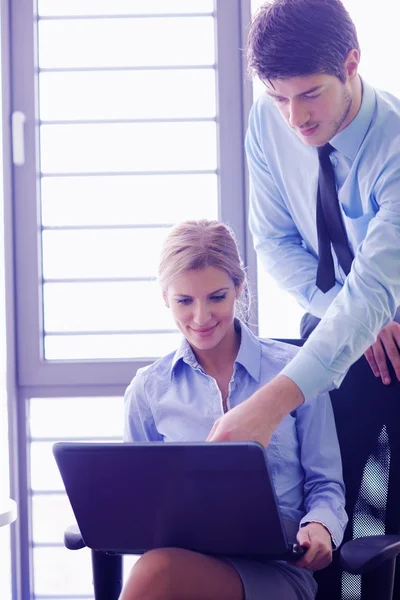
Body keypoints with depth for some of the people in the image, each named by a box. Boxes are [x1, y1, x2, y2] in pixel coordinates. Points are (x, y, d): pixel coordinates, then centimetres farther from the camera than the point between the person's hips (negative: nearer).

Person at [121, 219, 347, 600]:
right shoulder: (148, 390, 15)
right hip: (182, 556, 2)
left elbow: (325, 485, 11)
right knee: (157, 567, -40)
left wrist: (320, 526, -11)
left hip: (277, 568, -2)